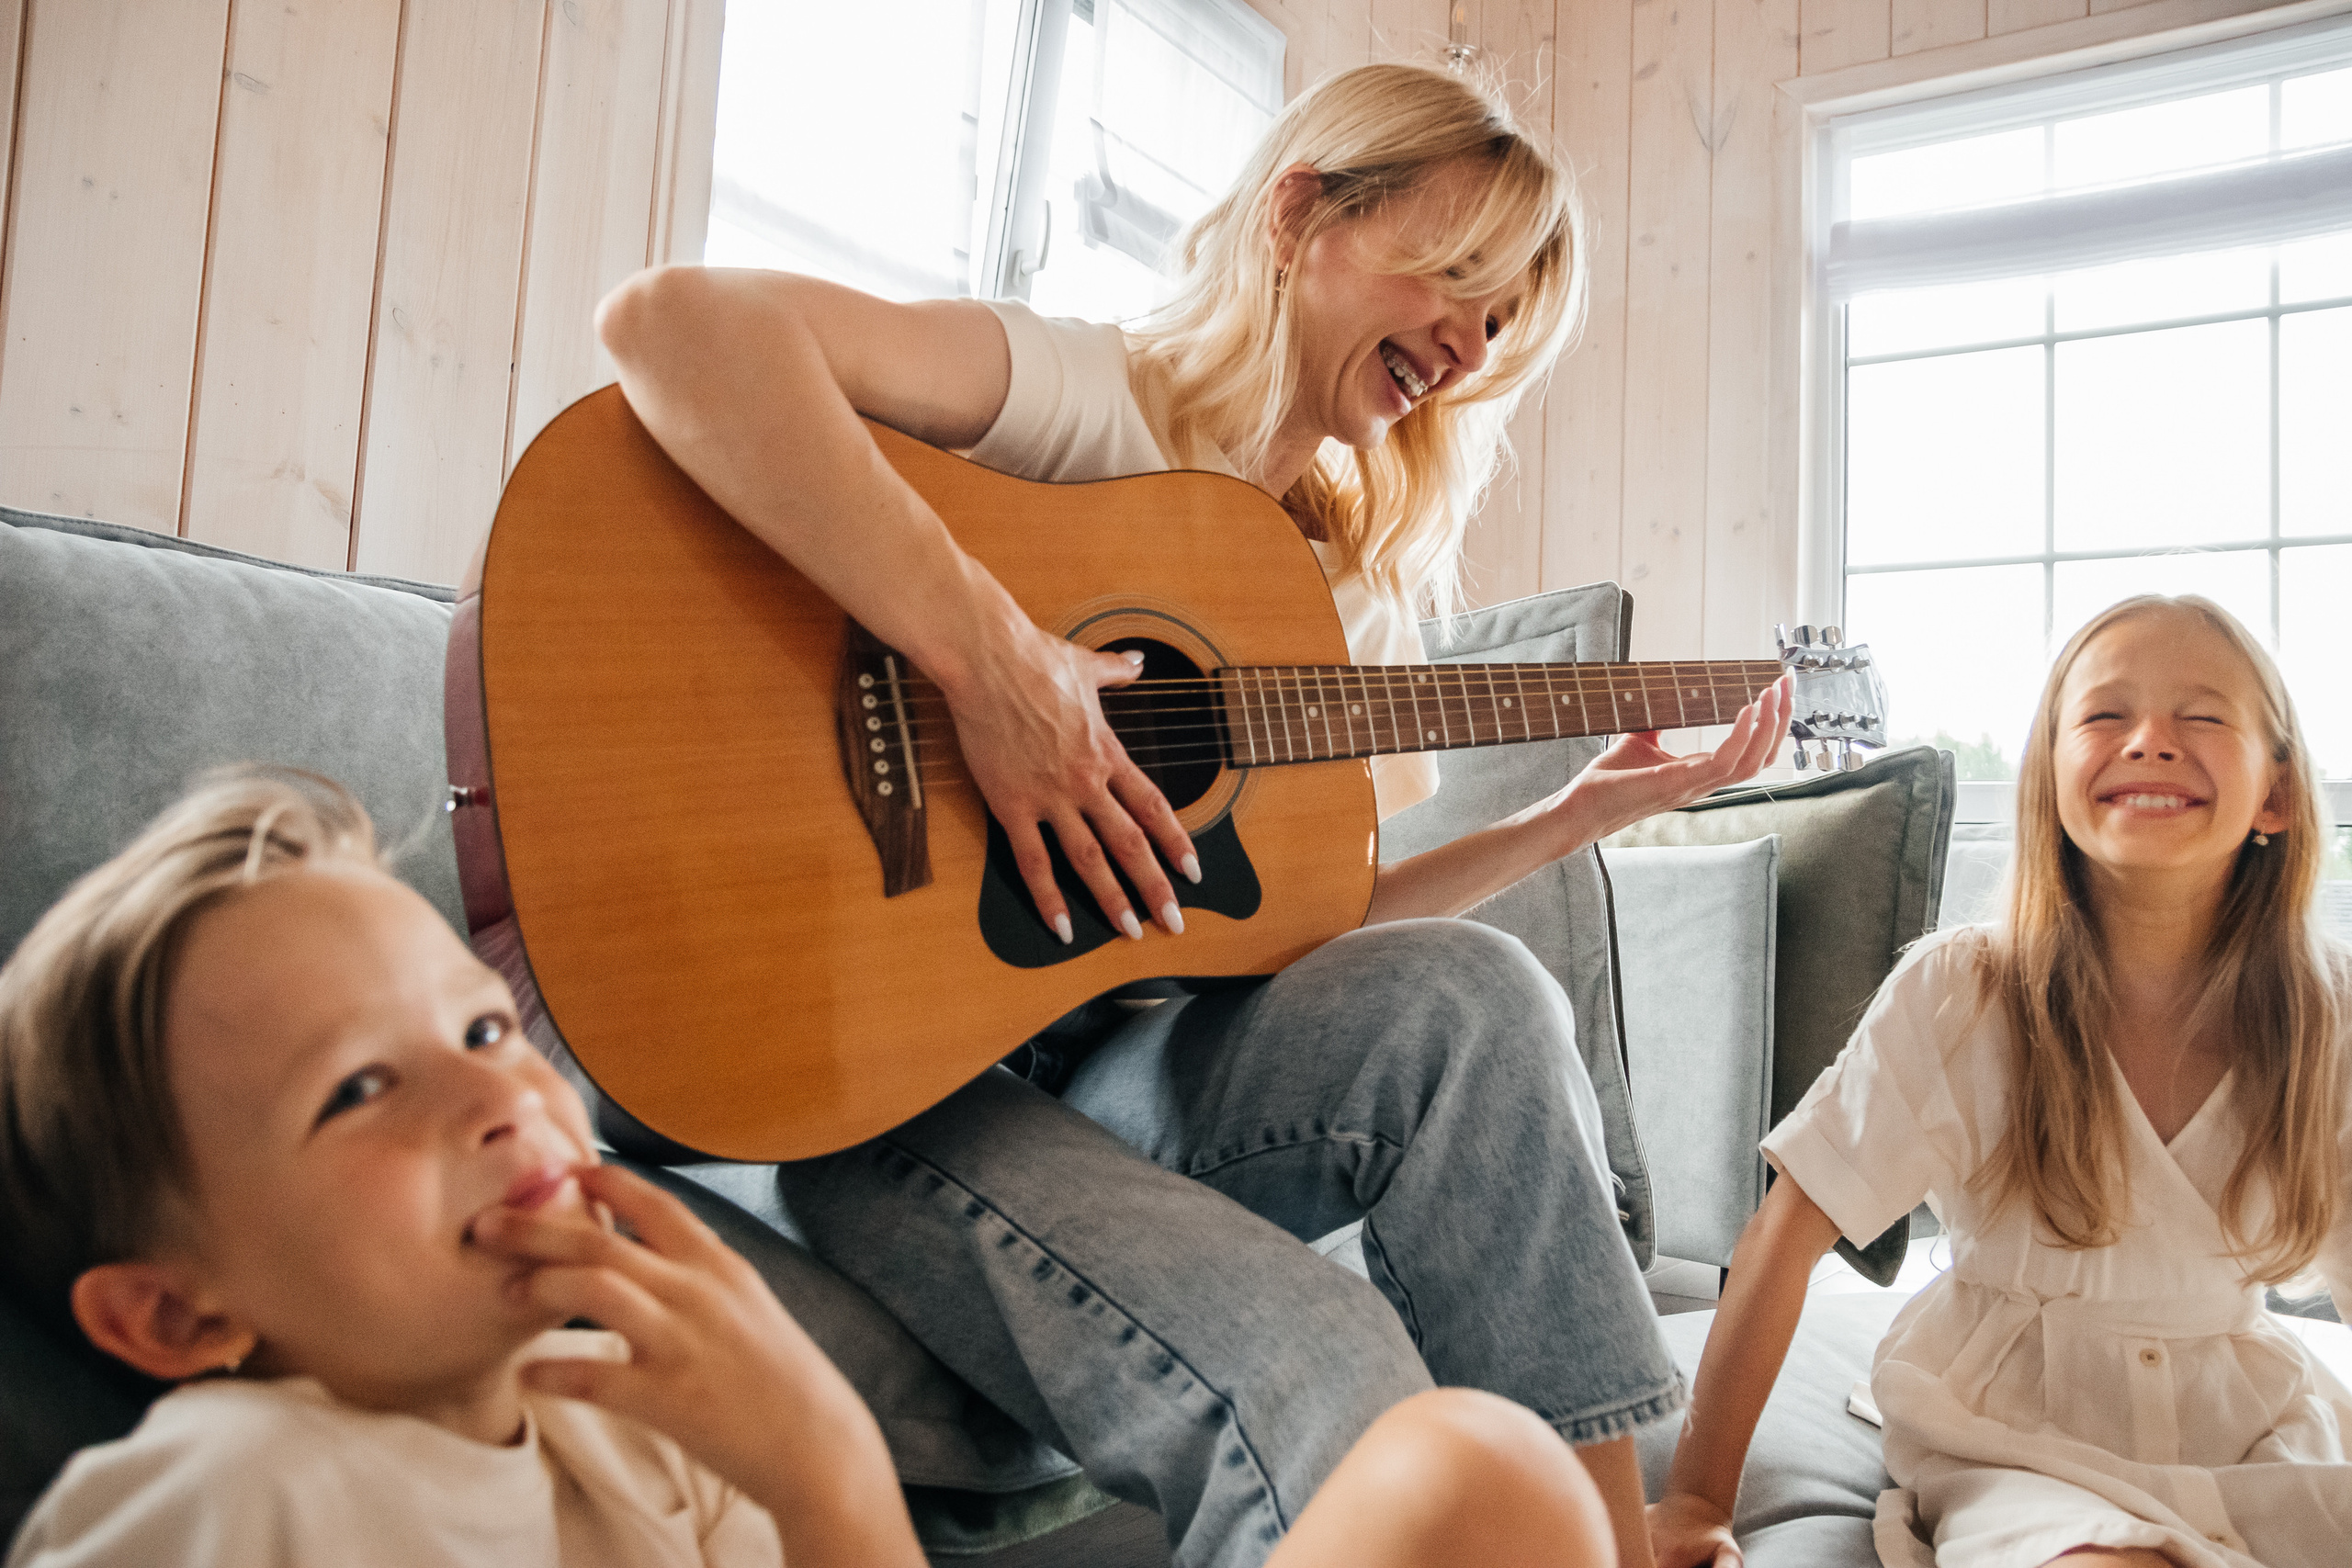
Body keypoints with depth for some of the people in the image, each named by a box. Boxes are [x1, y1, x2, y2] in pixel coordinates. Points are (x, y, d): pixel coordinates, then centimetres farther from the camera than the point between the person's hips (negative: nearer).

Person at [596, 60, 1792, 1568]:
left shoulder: (1343, 575, 15)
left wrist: (1581, 814, 7)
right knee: (1323, 1384, -29)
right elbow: (672, 318, -25)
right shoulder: (1087, 397, -8)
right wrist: (986, 653, -31)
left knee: (1469, 995, -22)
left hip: (1117, 1058, 6)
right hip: (897, 1075, -6)